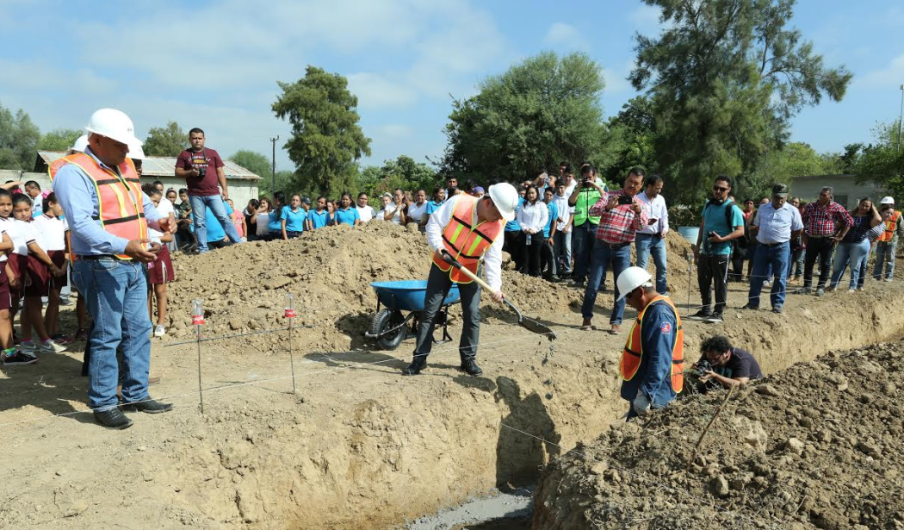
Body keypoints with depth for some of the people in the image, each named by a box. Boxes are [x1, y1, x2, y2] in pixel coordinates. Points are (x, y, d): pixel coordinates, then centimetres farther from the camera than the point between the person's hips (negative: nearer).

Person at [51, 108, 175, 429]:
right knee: (108, 336, -2)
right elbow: (81, 222, -23)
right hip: (102, 267, -8)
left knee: (139, 331, 12)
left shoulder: (124, 167, 15)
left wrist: (158, 220, 2)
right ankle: (103, 404, 11)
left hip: (134, 265, 9)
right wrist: (124, 245, -35)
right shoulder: (74, 172, -12)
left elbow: (143, 204, 24)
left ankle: (135, 394, 24)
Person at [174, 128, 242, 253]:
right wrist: (190, 172, -13)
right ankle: (202, 249, 9)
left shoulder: (212, 153, 9)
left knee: (224, 217, -4)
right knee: (199, 222, 4)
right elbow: (177, 173, 6)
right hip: (195, 195, 1)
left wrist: (225, 189, 1)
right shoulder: (184, 154, 8)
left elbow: (220, 172, 8)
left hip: (213, 193, 0)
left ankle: (238, 242, 0)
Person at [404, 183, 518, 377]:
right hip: (442, 265, -1)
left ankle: (468, 359, 17)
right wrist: (437, 245, -27)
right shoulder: (458, 203, -20)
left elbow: (493, 258, -16)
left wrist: (495, 286, -27)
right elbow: (434, 223, -13)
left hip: (469, 272, 2)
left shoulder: (496, 227, -14)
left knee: (472, 316, 0)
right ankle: (420, 358, 9)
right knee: (429, 311, 0)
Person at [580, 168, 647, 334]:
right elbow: (592, 212, -12)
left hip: (623, 250, 1)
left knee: (622, 287, 1)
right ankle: (587, 317, 16)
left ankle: (616, 321, 12)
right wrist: (607, 207, -30)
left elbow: (641, 226, -10)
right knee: (593, 285, 1)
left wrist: (638, 213, -31)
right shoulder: (609, 195, 1)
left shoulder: (640, 205, 6)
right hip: (602, 246, -1)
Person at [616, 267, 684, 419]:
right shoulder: (653, 309, 12)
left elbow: (660, 360, -28)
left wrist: (645, 394, -28)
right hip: (642, 390, 10)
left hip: (653, 396, -10)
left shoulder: (660, 313, -21)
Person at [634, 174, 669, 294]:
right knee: (641, 268, 1)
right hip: (643, 237, -5)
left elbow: (665, 216, 15)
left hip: (658, 237, 6)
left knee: (662, 266, 8)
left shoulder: (660, 199, 9)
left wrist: (665, 228, -2)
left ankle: (662, 293, 18)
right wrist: (645, 222, -26)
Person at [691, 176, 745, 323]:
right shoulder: (709, 204, 9)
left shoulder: (732, 208, -11)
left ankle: (718, 313, 9)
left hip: (722, 252, -7)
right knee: (703, 281, 13)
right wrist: (697, 246, 14)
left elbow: (740, 231, -14)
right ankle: (706, 310, 26)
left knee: (720, 283, 1)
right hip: (705, 251, 7)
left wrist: (722, 239, -25)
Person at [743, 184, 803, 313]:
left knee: (780, 277, 3)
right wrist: (762, 238, 8)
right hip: (762, 246, 3)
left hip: (781, 248, -2)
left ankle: (777, 304, 11)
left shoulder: (792, 211, -1)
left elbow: (798, 230, 7)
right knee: (756, 276, 5)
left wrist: (784, 239, 7)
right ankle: (753, 302, 13)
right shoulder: (762, 208, 8)